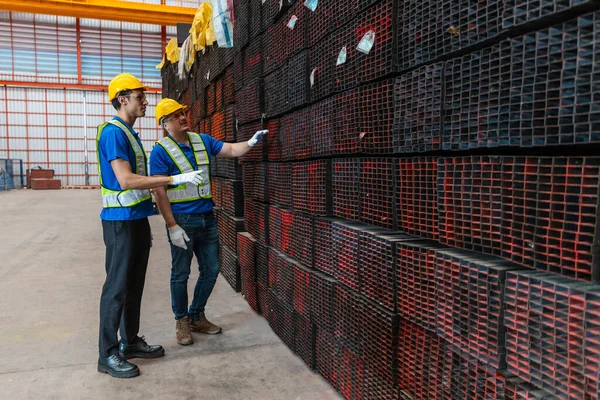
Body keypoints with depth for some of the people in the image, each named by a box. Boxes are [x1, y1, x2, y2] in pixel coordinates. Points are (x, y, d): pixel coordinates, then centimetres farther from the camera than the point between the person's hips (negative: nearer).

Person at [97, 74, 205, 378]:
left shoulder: (130, 134, 15)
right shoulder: (113, 132, -14)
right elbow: (126, 180, -23)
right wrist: (175, 178, -24)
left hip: (137, 219, 9)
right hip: (121, 221, -9)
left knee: (134, 285, 14)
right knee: (117, 286, -2)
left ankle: (130, 341, 26)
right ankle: (107, 354, 8)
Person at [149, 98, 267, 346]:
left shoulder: (202, 140, 7)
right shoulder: (161, 151, -10)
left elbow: (232, 150, 9)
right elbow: (159, 192, -13)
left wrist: (252, 142, -12)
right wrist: (172, 227, -17)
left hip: (207, 218, 6)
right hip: (182, 221, -6)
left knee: (211, 270, 12)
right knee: (181, 274, 8)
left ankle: (197, 316, 31)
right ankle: (182, 321, 26)